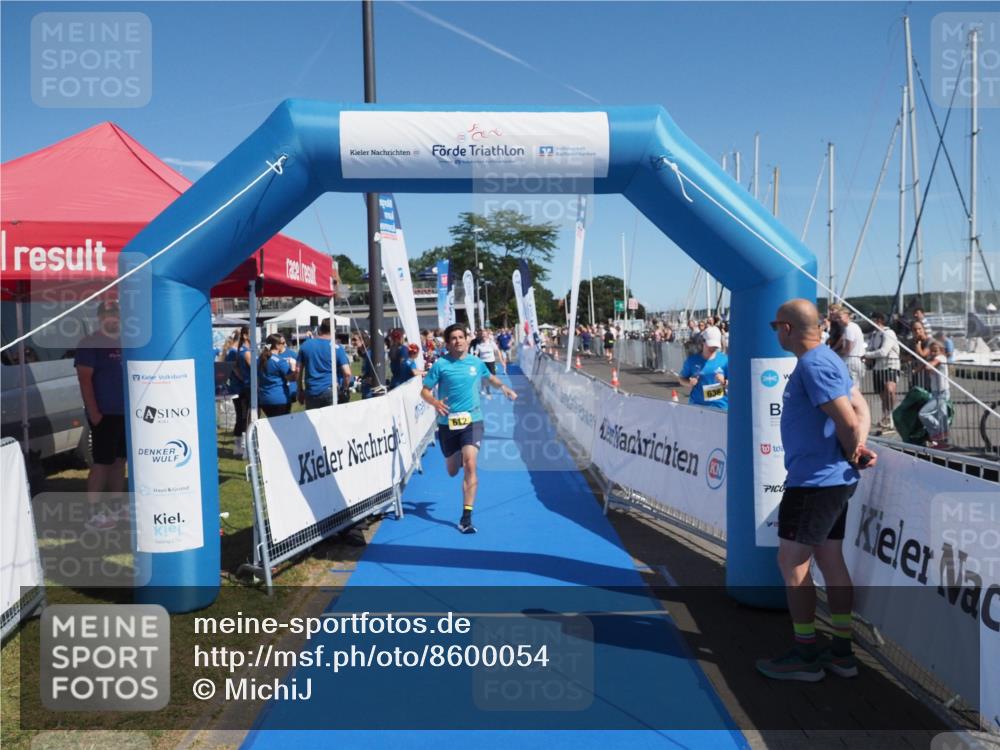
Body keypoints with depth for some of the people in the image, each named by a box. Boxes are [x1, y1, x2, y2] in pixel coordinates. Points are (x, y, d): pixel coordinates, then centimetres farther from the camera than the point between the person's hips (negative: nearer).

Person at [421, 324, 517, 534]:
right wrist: (435, 402, -23)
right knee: (452, 471, 12)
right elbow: (424, 391, -4)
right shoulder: (440, 364, -4)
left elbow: (491, 377, 28)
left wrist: (504, 388, 20)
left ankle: (466, 517, -12)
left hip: (472, 421, 0)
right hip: (447, 423, 0)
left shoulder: (476, 362, 5)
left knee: (470, 466, -18)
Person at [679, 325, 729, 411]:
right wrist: (689, 383, -13)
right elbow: (682, 379, 9)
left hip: (721, 407, 0)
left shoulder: (725, 359, -2)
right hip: (697, 406, 0)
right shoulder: (692, 360, -1)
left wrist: (724, 382, -19)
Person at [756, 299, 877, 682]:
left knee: (791, 563, -1)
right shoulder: (826, 359, 13)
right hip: (832, 479, 10)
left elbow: (849, 421, -24)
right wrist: (859, 448, -2)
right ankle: (841, 653, 23)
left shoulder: (813, 365, -19)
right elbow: (861, 409, 12)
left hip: (814, 481, -10)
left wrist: (852, 454, -7)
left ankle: (805, 656, 9)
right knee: (831, 562, 14)